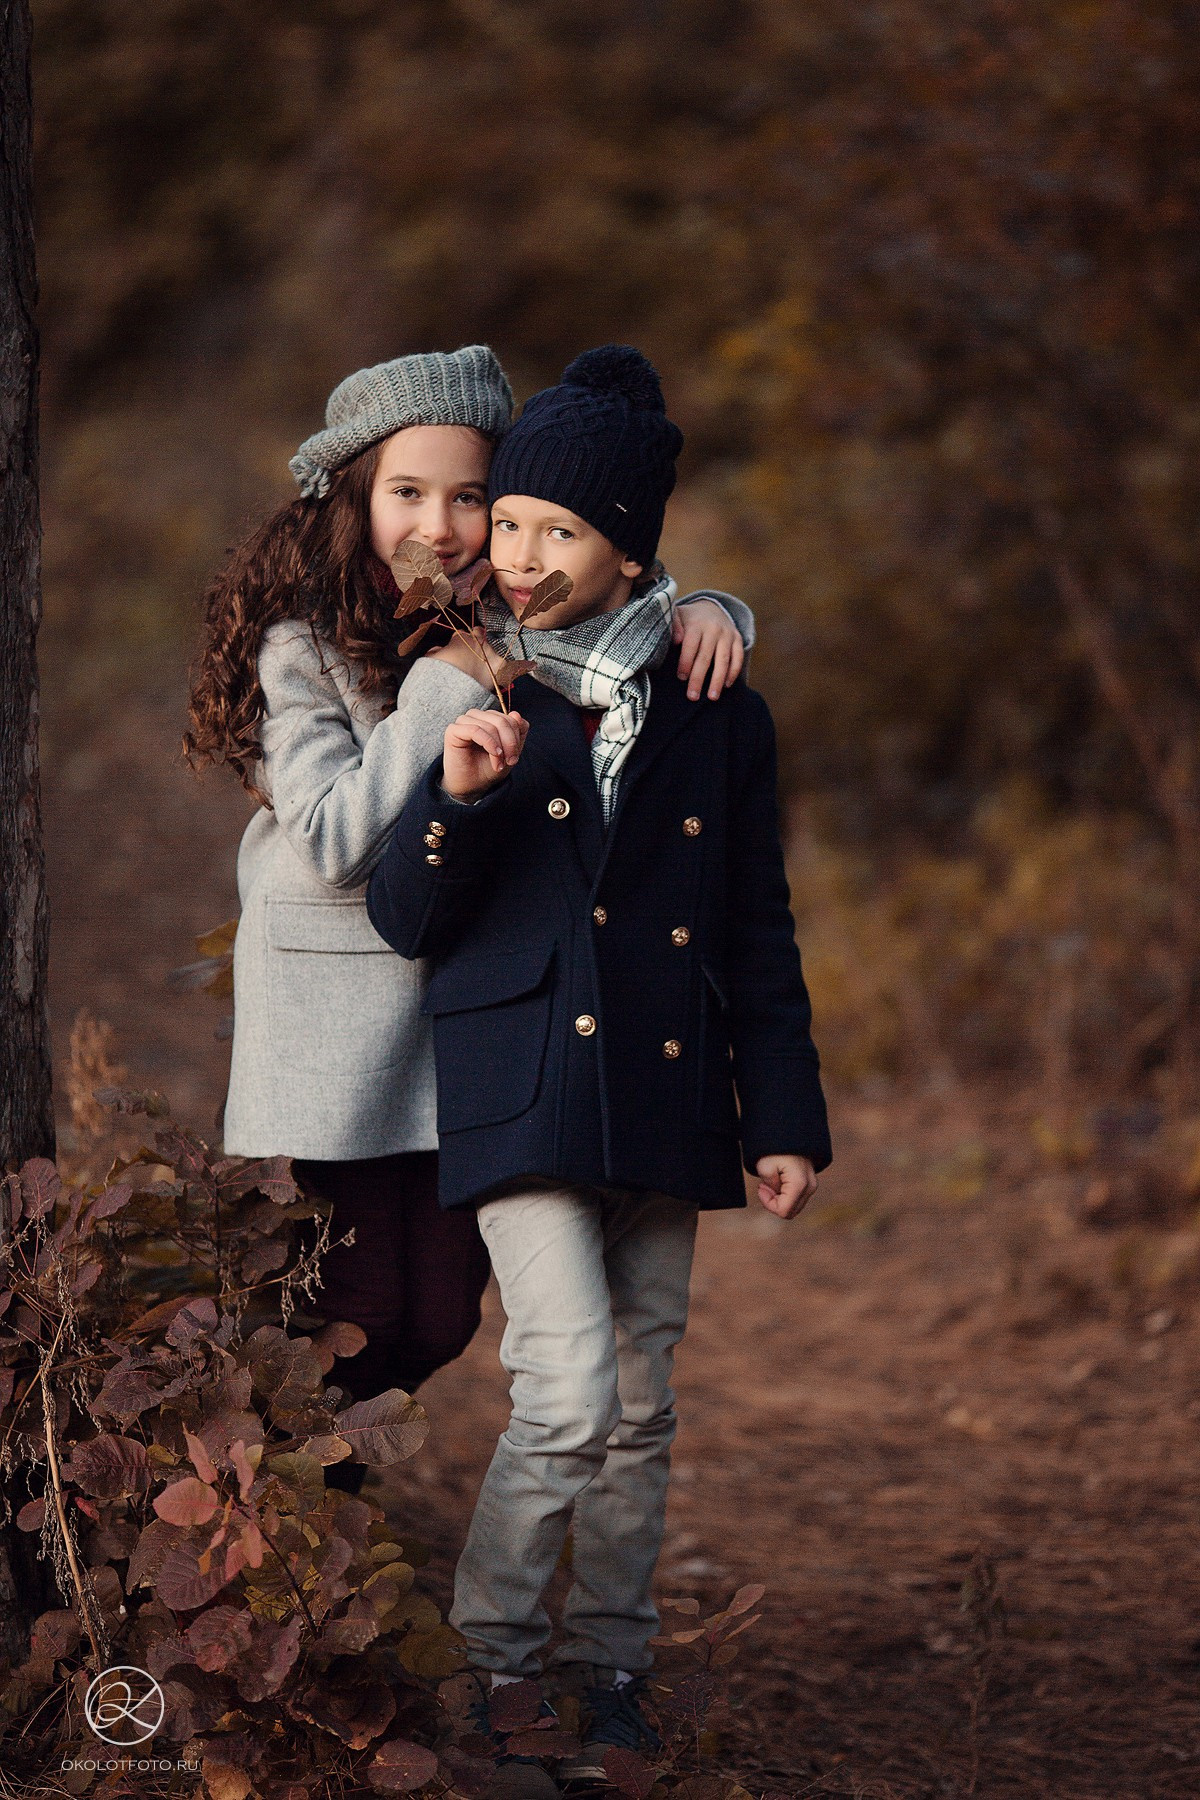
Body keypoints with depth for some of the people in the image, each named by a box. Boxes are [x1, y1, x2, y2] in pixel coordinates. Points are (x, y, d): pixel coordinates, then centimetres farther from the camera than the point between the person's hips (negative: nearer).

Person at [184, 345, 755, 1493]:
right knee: (351, 1314, -4)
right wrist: (450, 684, -23)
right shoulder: (303, 643, -12)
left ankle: (324, 1470, 36)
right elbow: (329, 839, -20)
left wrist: (705, 614, -9)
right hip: (337, 1019, -5)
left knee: (438, 1320, 8)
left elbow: (629, 619, 15)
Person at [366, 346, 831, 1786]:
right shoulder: (474, 697, 2)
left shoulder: (715, 718, 7)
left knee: (643, 1409, 8)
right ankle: (486, 1670, 1)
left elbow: (757, 936, 12)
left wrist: (784, 1117, 7)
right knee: (569, 1396, -15)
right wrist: (455, 796, -18)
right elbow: (404, 918, 0)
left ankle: (609, 1672, 21)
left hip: (665, 1099, 3)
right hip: (524, 1091, -3)